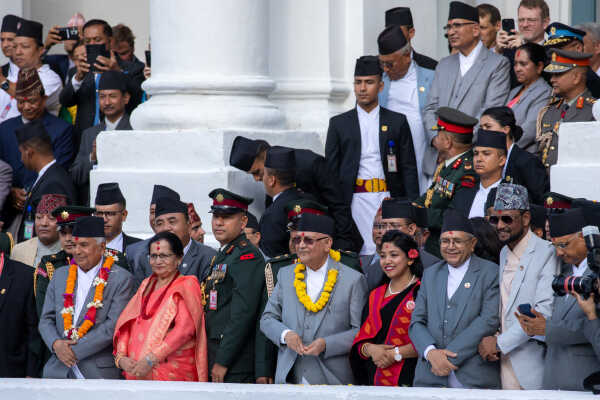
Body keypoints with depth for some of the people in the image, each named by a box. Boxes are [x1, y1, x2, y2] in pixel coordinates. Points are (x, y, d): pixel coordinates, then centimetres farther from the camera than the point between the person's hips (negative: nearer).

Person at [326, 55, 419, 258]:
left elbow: (409, 168, 9)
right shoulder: (339, 124, 11)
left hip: (388, 198, 0)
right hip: (356, 201, 0)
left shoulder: (397, 122, 11)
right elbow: (330, 170, 11)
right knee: (363, 252, -10)